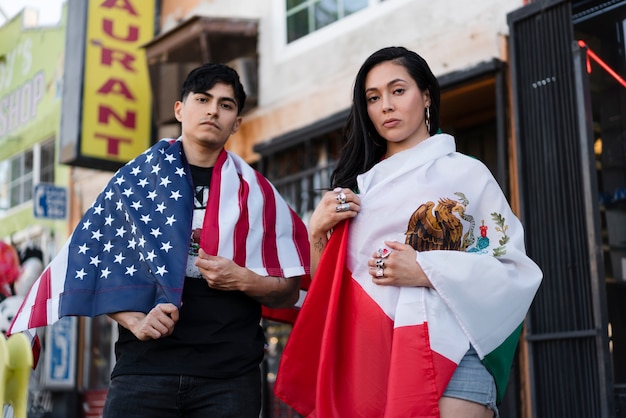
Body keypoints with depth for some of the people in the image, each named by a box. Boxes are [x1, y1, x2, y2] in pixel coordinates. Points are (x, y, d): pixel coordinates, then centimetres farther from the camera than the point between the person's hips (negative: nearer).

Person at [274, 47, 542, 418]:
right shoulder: (357, 185, 15)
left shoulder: (467, 173, 4)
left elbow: (515, 271, -1)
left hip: (444, 357, -3)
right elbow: (325, 288, 16)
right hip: (364, 357, 3)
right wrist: (317, 231, -2)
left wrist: (426, 271, -12)